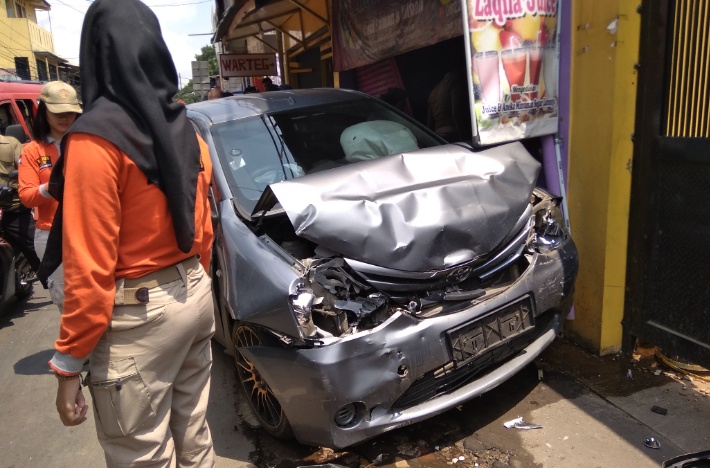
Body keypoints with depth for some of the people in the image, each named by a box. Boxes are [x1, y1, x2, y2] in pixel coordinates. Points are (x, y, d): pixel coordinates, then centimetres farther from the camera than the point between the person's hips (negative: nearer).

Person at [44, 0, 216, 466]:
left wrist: (69, 362, -10)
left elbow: (90, 263, -18)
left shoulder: (96, 137, -16)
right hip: (194, 295, 8)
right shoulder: (186, 130, 7)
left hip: (137, 313, -7)